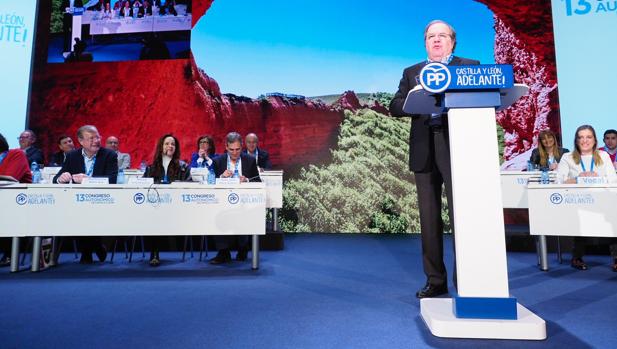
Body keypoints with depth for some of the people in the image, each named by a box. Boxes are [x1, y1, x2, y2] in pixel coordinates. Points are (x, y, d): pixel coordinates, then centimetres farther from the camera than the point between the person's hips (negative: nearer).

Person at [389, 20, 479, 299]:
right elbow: (395, 107, 5)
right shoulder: (411, 73, 18)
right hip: (424, 151, 3)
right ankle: (435, 280, 16)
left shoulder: (470, 67, 11)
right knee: (429, 218, 5)